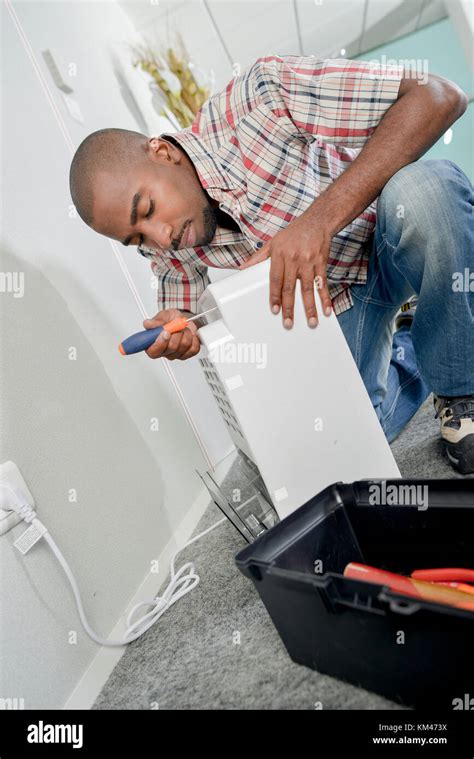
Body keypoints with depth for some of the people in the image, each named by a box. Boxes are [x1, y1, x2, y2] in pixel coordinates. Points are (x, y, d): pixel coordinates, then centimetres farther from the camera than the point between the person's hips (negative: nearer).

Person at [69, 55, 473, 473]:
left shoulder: (261, 94, -26)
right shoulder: (160, 242, -10)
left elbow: (439, 95, -29)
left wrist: (319, 217, -41)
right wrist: (177, 332, -21)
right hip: (332, 289, 3)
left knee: (426, 190, -37)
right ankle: (403, 354, 17)